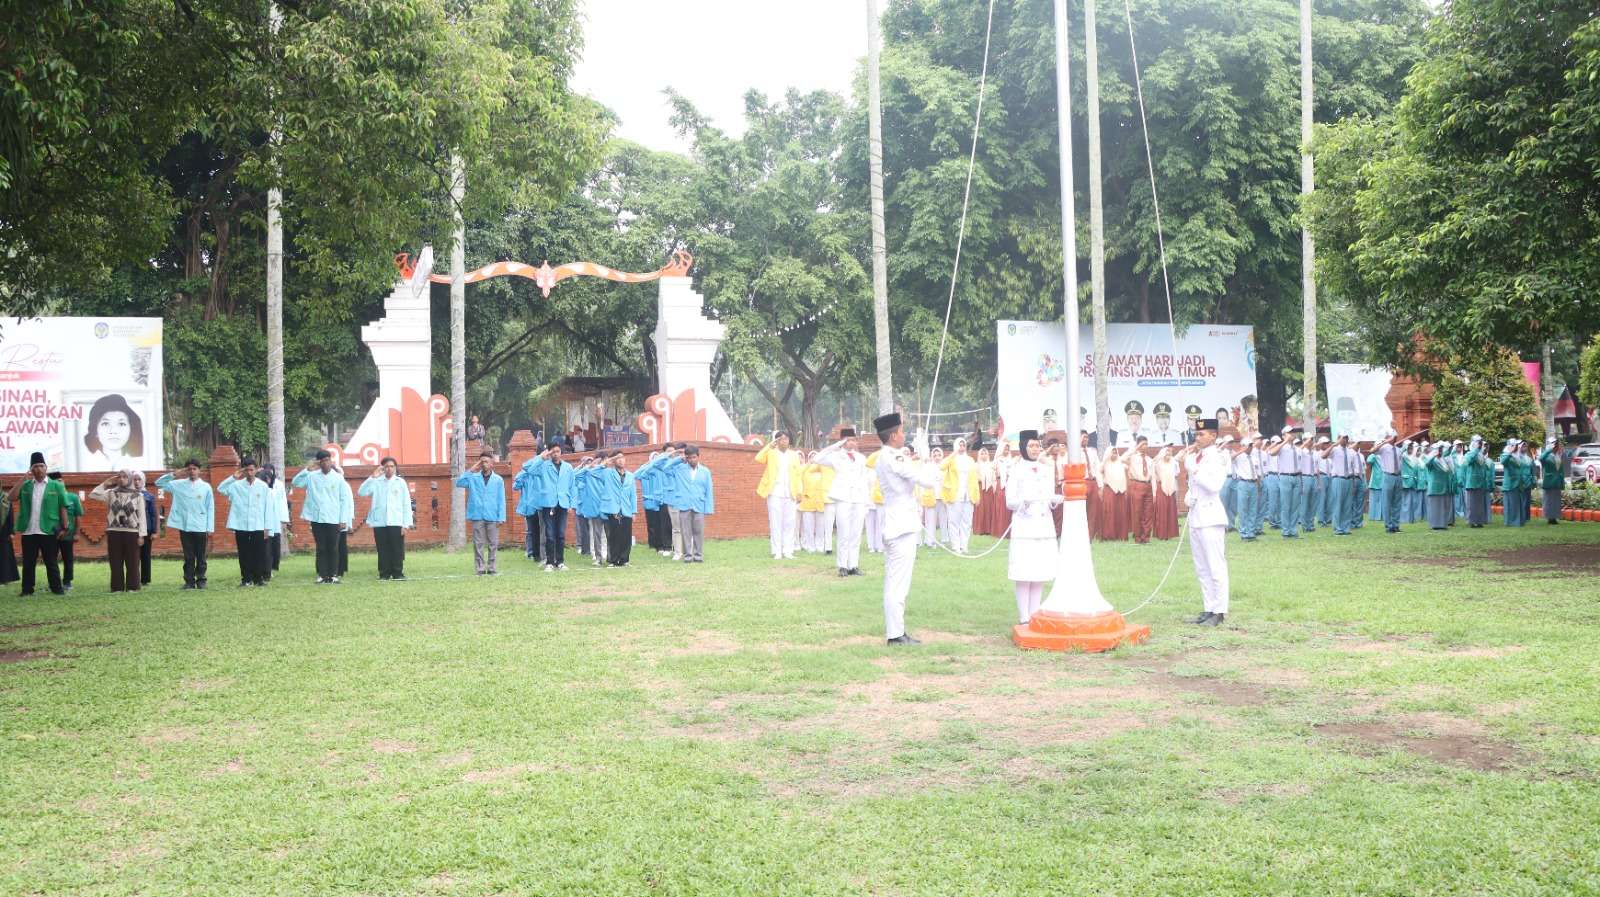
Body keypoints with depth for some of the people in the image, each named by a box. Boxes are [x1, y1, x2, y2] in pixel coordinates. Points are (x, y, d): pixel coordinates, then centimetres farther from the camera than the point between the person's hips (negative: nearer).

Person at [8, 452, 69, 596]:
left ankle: (56, 588, 7)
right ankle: (27, 589, 14)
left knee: (51, 562, 4)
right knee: (28, 562, 8)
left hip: (49, 531, -2)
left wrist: (64, 527, -3)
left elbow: (63, 508, 2)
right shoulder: (25, 485, 8)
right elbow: (10, 498, -7)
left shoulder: (56, 485, 2)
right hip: (28, 532, 2)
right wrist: (24, 479, -9)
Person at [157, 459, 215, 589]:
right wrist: (173, 475, -7)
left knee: (201, 556, 4)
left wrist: (210, 528, -3)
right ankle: (189, 581, 10)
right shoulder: (179, 484, 6)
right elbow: (159, 483, 7)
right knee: (188, 556, 5)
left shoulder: (206, 487, 2)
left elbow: (210, 509, 2)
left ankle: (201, 580, 12)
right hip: (184, 527, 1)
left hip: (200, 528, -1)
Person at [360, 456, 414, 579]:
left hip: (396, 522, -1)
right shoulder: (377, 482, 7)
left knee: (397, 549, 0)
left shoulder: (400, 482, 6)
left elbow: (406, 503, 5)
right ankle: (384, 573, 10)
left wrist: (406, 523, -2)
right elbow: (362, 492, -6)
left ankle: (397, 573, 7)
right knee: (383, 550, 4)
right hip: (379, 522, 1)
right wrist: (372, 477, -11)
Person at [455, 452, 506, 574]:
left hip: (492, 517, 0)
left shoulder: (498, 480, 5)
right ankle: (480, 568, 4)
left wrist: (501, 517, -3)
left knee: (493, 544, 3)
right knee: (478, 544, 1)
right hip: (477, 516, 0)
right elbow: (459, 483, -6)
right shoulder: (473, 478, 6)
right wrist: (471, 471, -8)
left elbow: (501, 500, 4)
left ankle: (491, 568, 11)